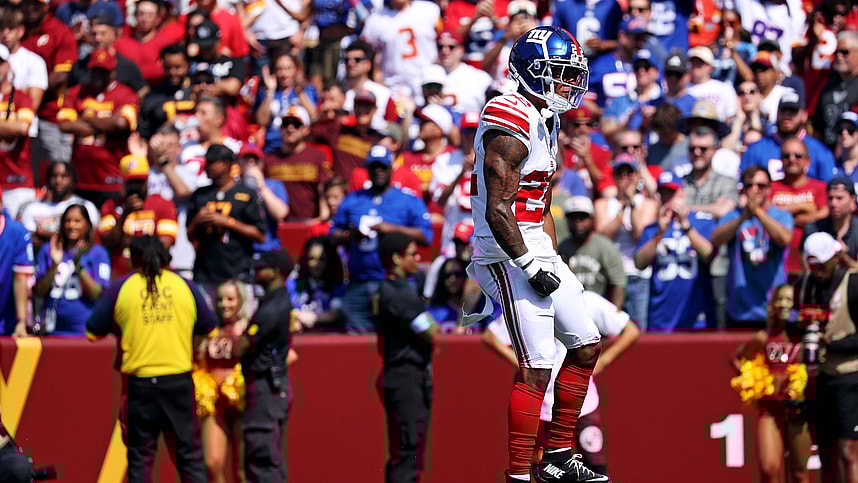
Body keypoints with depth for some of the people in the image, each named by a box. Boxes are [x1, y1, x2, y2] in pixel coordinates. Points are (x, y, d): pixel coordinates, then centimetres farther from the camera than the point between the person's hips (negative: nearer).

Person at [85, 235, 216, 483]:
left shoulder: (119, 289, 0)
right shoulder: (186, 287, 3)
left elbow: (93, 332, 3)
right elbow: (210, 330, 10)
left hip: (140, 382, -1)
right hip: (179, 380, 1)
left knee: (140, 457, 7)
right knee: (189, 455, 6)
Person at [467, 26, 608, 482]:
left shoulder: (545, 121, 15)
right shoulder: (510, 124, -17)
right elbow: (498, 209, -22)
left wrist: (553, 260, 16)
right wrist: (530, 267, -20)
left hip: (536, 252, 10)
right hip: (508, 256, -10)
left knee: (586, 346, 14)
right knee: (536, 368, -13)